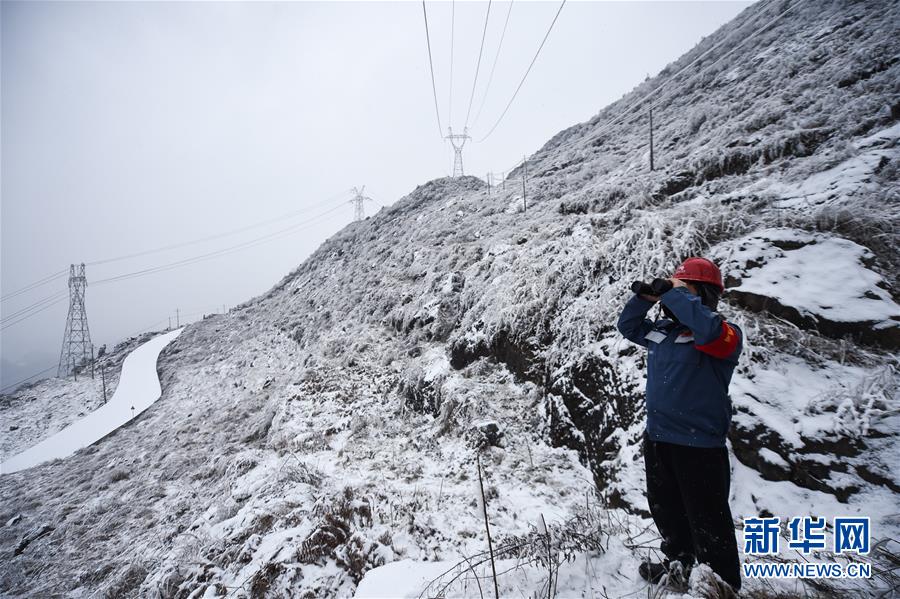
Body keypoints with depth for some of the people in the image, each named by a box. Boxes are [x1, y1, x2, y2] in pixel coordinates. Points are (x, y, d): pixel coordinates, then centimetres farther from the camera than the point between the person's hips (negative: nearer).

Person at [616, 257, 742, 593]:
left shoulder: (725, 334, -12)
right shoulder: (662, 331, 6)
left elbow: (709, 328, -36)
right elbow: (628, 327, 22)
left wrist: (672, 293, -26)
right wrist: (643, 298, 4)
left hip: (700, 446, -7)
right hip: (657, 439, 7)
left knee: (708, 524, 4)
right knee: (666, 511, 23)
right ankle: (679, 567, 44)